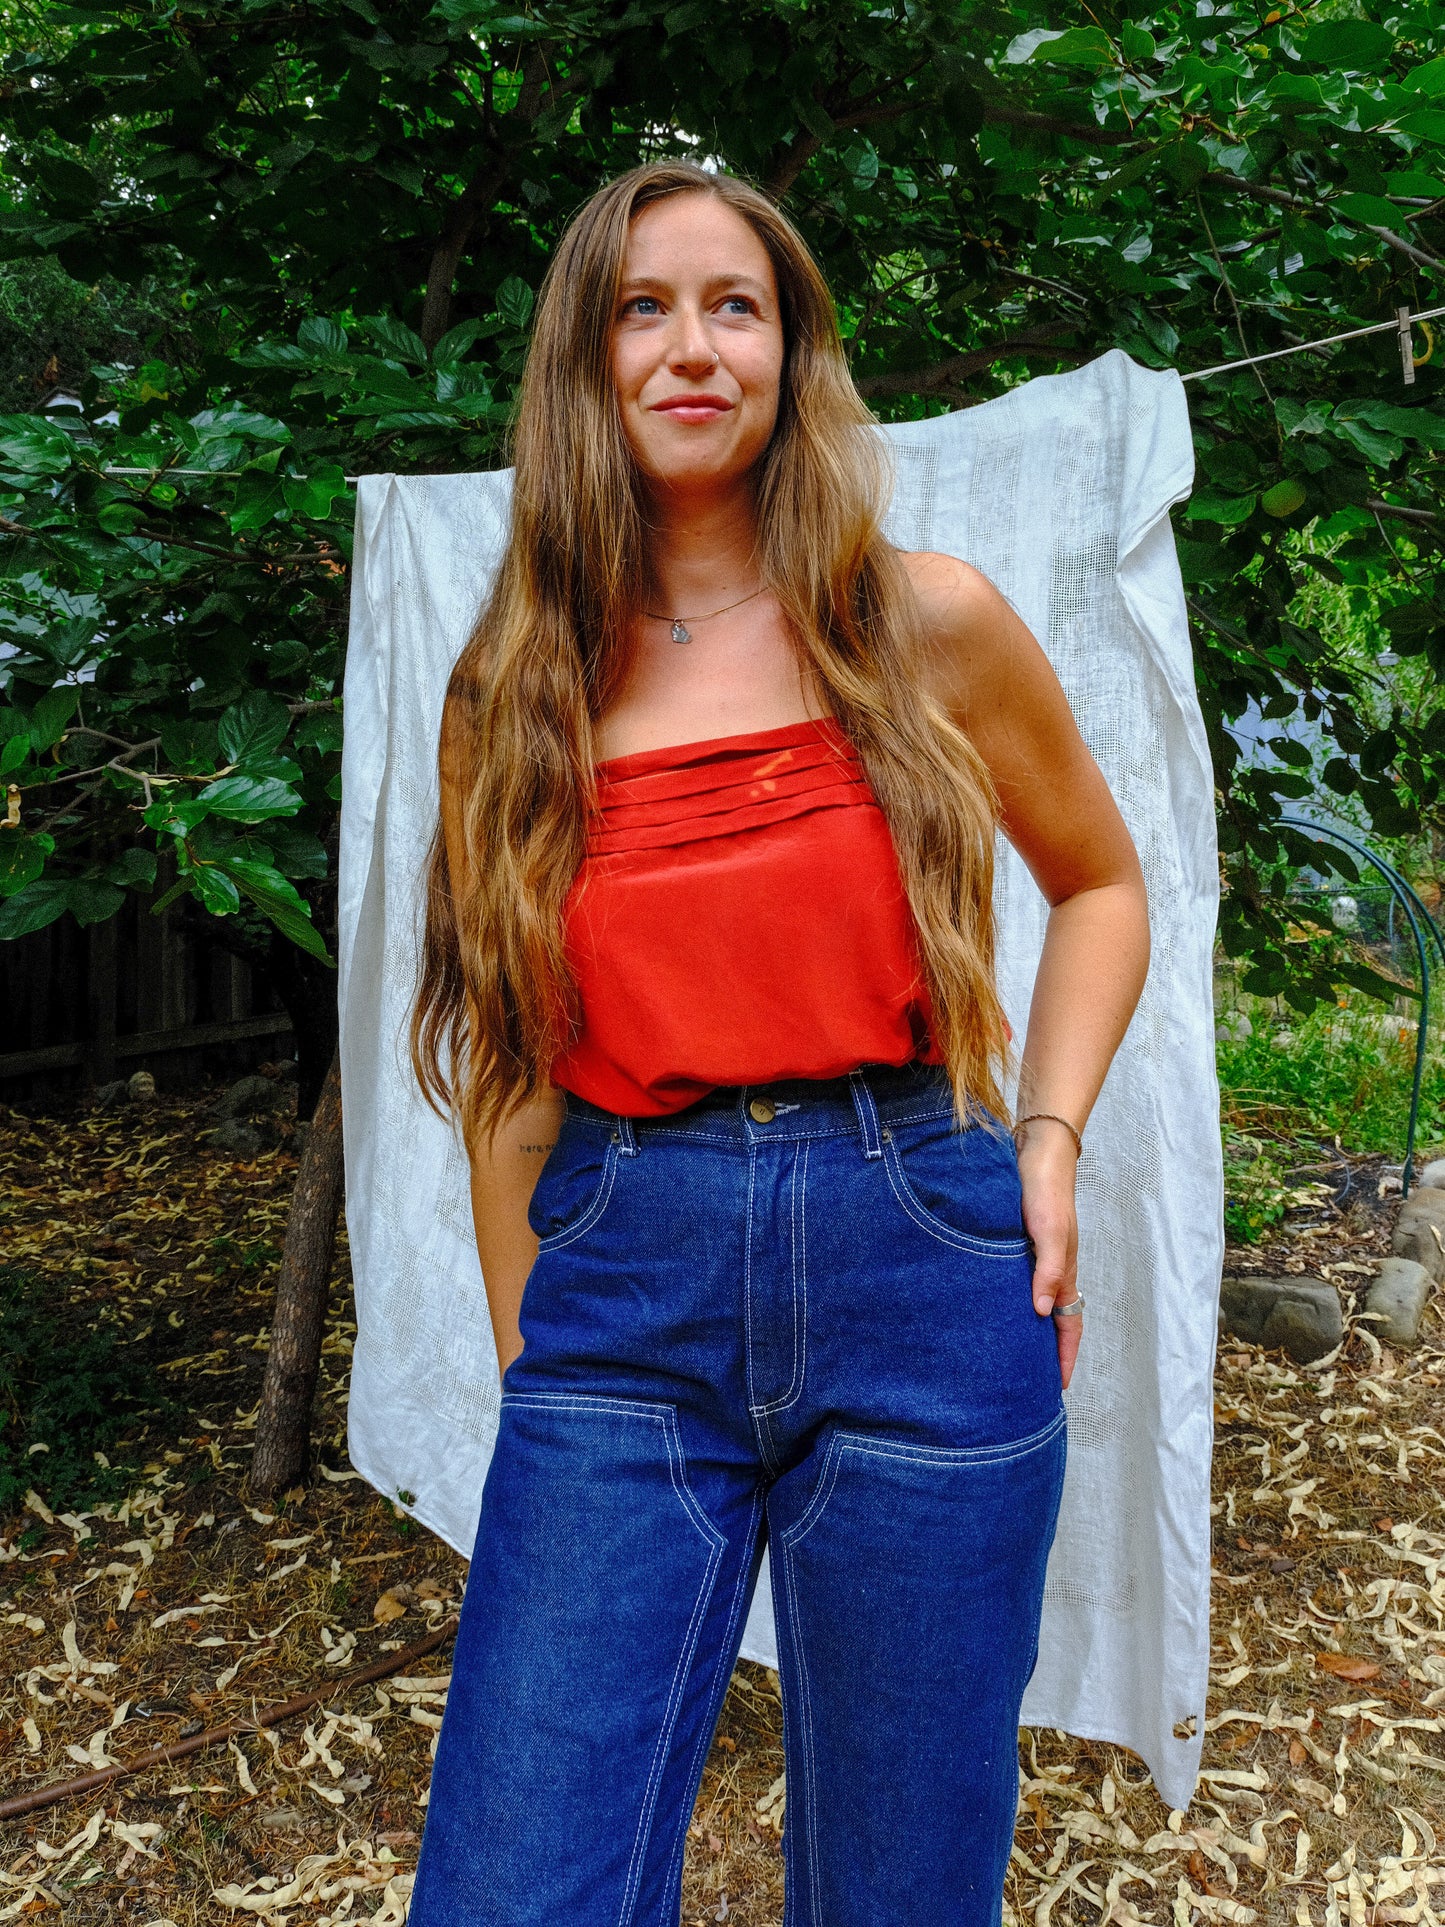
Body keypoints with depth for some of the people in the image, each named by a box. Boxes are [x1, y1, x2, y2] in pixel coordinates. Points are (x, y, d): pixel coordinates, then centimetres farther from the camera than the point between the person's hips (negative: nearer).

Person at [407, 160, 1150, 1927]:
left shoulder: (927, 624, 2)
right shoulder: (515, 695, 5)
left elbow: (1098, 881, 15)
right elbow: (511, 1068, 9)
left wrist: (1049, 1136, 1)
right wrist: (525, 1365, 8)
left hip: (914, 1278, 0)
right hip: (624, 1299, 1)